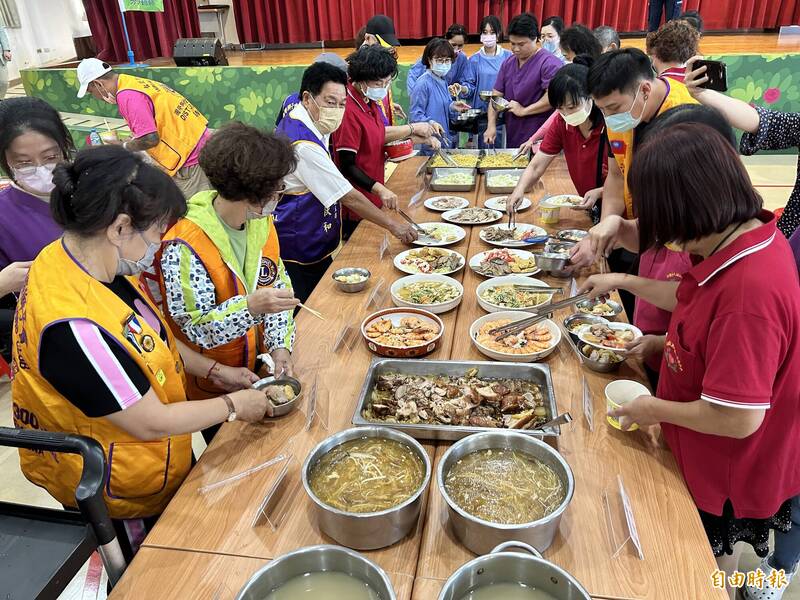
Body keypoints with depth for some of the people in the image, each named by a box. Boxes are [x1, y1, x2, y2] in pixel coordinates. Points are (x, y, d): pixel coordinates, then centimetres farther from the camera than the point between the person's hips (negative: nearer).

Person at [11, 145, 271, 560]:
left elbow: (150, 338, 7)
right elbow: (151, 422, -28)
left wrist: (214, 371, 2)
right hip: (122, 498, -7)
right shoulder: (72, 324, -38)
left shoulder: (88, 262, -10)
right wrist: (233, 406, -15)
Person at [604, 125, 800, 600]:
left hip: (728, 472, -8)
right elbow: (694, 302, 12)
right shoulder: (749, 238, -8)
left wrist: (655, 409, -17)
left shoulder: (750, 291, -38)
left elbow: (738, 418, -33)